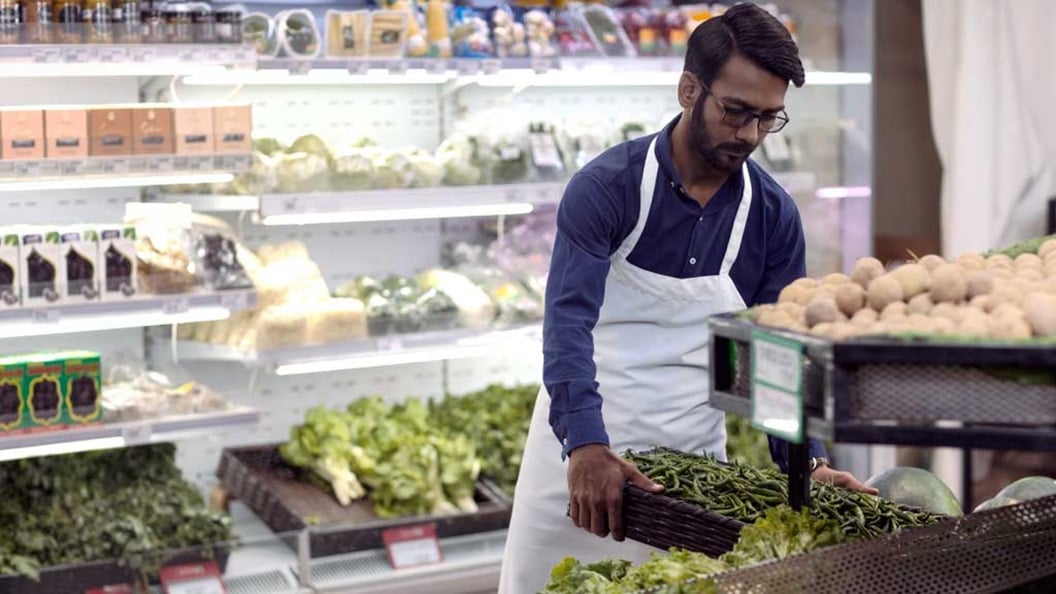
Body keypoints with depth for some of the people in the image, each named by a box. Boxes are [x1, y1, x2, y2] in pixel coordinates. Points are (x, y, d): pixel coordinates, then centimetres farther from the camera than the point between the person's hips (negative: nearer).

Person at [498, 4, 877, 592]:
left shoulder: (774, 214, -1)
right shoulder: (607, 185, -14)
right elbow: (569, 323, -24)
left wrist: (808, 461, -13)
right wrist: (586, 446, -38)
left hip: (697, 457, 3)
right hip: (581, 448, -3)